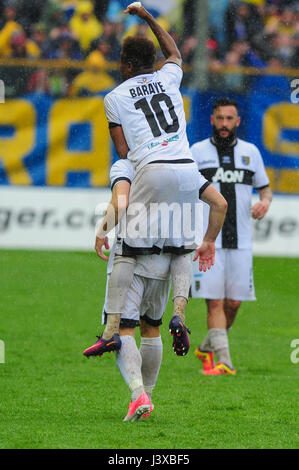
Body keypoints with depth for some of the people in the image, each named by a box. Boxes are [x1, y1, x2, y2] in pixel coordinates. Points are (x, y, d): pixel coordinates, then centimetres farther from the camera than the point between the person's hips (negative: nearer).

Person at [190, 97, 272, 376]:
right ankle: (224, 362, -14)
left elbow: (265, 187, 19)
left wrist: (265, 201, -4)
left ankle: (207, 348, 26)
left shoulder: (250, 152, 10)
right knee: (215, 302, -10)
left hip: (240, 241, 3)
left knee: (233, 303, 3)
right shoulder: (197, 152, 3)